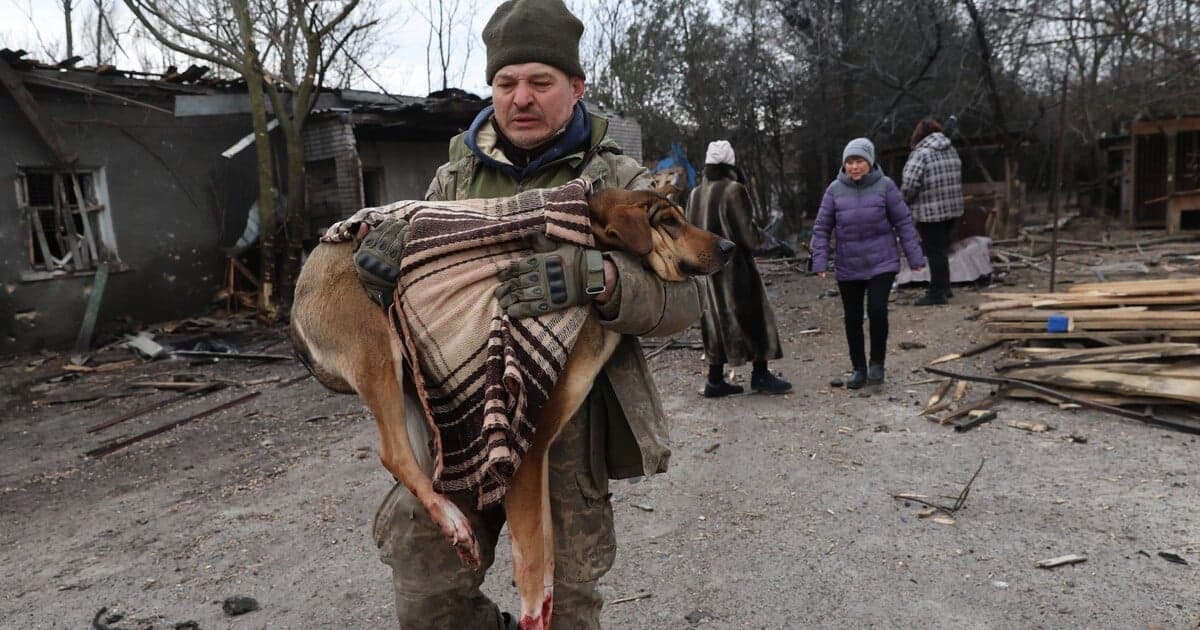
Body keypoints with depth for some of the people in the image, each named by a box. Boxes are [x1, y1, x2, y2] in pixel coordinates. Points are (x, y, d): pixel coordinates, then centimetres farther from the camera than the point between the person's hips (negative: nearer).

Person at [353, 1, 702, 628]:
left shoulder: (619, 182, -1)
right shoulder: (455, 177, 10)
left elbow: (681, 296, -10)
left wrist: (596, 278, -31)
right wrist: (382, 246, -10)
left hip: (566, 425, -2)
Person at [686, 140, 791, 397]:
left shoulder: (695, 195, 7)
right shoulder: (733, 191, -14)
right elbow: (747, 233, -15)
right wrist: (758, 236, 5)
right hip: (735, 267, -7)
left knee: (717, 318, 12)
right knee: (753, 315, 5)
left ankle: (715, 380, 13)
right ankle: (760, 375, 11)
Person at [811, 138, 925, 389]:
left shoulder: (884, 185, -6)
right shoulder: (835, 190, -3)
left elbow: (903, 222, -1)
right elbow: (822, 228, 0)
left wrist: (914, 257, -2)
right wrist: (820, 261, -8)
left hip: (882, 263, -2)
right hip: (848, 267, 2)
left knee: (877, 309, -15)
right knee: (853, 318, 8)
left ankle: (877, 363, 8)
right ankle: (858, 368, 25)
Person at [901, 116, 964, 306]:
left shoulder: (921, 154, -14)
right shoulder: (951, 150, 11)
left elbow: (909, 184, -21)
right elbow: (957, 179, 14)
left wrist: (906, 201, -3)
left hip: (930, 213, -8)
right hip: (953, 209, 8)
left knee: (935, 252, -1)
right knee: (942, 250, 19)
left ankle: (937, 293, 5)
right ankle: (944, 288, 29)